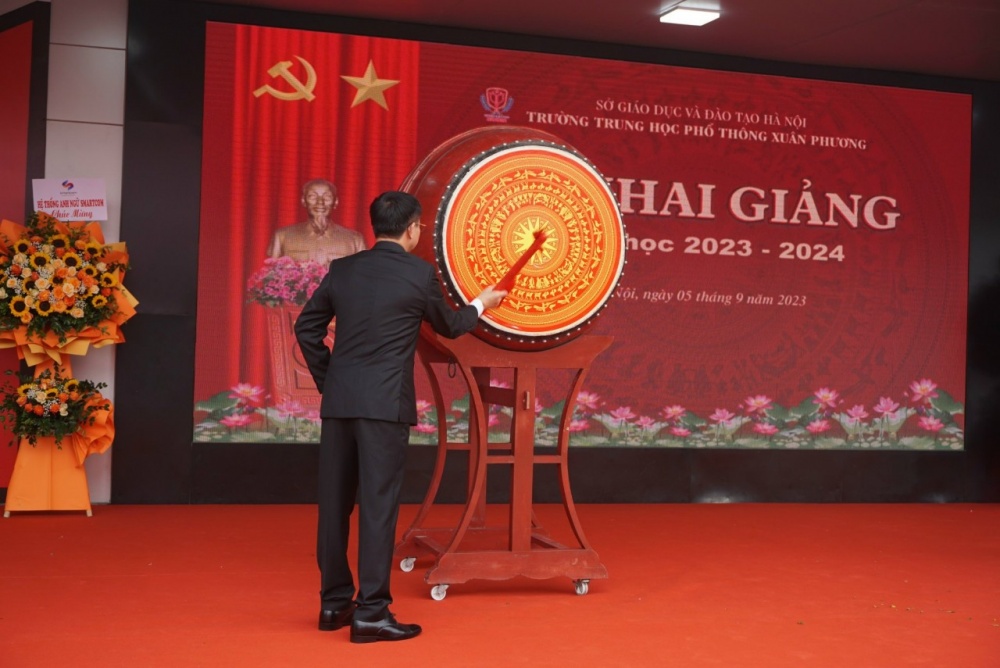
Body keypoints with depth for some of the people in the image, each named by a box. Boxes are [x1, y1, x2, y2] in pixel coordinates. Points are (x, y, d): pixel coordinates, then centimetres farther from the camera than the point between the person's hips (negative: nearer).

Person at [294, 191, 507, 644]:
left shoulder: (343, 269, 9)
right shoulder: (419, 274, -3)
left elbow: (307, 327, 13)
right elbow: (449, 326, 12)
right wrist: (481, 305, 31)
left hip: (338, 401, 5)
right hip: (384, 403, -5)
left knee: (335, 501, 11)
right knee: (378, 503, -3)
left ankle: (334, 602, 20)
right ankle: (370, 611, -2)